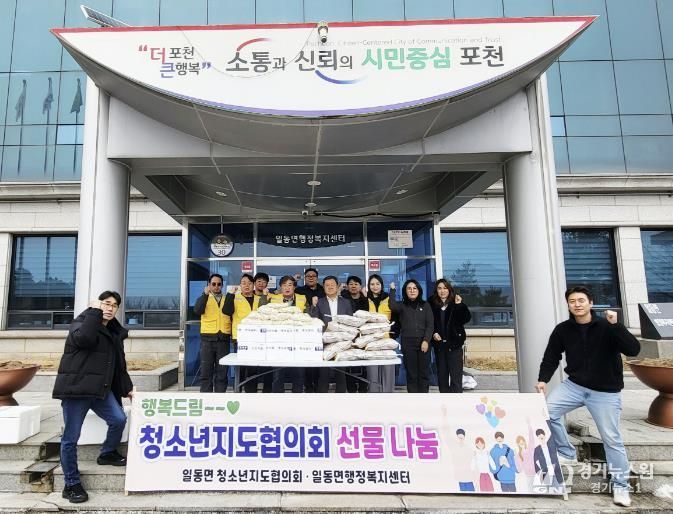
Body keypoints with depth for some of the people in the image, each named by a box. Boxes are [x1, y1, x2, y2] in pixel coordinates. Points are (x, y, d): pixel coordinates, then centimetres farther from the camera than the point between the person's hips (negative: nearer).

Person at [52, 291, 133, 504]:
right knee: (71, 438, 1)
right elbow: (84, 338, -30)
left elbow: (119, 364, 20)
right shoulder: (82, 321, -4)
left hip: (100, 389, 6)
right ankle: (72, 485, 13)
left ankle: (107, 453, 26)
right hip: (75, 388, -6)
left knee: (119, 419, -2)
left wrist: (127, 388, 16)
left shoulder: (115, 332, 15)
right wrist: (94, 311, -20)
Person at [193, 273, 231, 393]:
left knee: (222, 372, 4)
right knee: (206, 371, 1)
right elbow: (197, 311, -10)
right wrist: (205, 294, -17)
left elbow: (233, 317, 11)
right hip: (208, 339, -1)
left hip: (223, 339, 1)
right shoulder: (204, 298, 9)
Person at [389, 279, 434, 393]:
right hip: (407, 343, 0)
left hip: (423, 342, 1)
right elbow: (392, 306, -16)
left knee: (424, 372, 3)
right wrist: (392, 290, -7)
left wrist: (426, 340, -9)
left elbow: (430, 325, 3)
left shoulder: (425, 305, 10)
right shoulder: (402, 306, 9)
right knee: (411, 373, 1)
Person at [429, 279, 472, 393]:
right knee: (442, 374, 11)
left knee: (456, 375, -3)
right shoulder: (432, 304, 1)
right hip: (439, 344, 2)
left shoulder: (456, 303, -1)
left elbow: (467, 318, -9)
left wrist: (460, 305, -20)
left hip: (454, 343, -2)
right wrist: (433, 333, -9)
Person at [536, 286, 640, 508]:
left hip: (606, 392, -3)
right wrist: (543, 379, -10)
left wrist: (615, 325, -32)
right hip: (574, 385, 3)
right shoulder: (562, 330, -4)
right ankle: (566, 453, 13)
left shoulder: (607, 327, -12)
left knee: (612, 439, 3)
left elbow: (633, 350, -23)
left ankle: (620, 485, 22)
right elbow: (551, 357, 3)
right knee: (547, 411, -9)